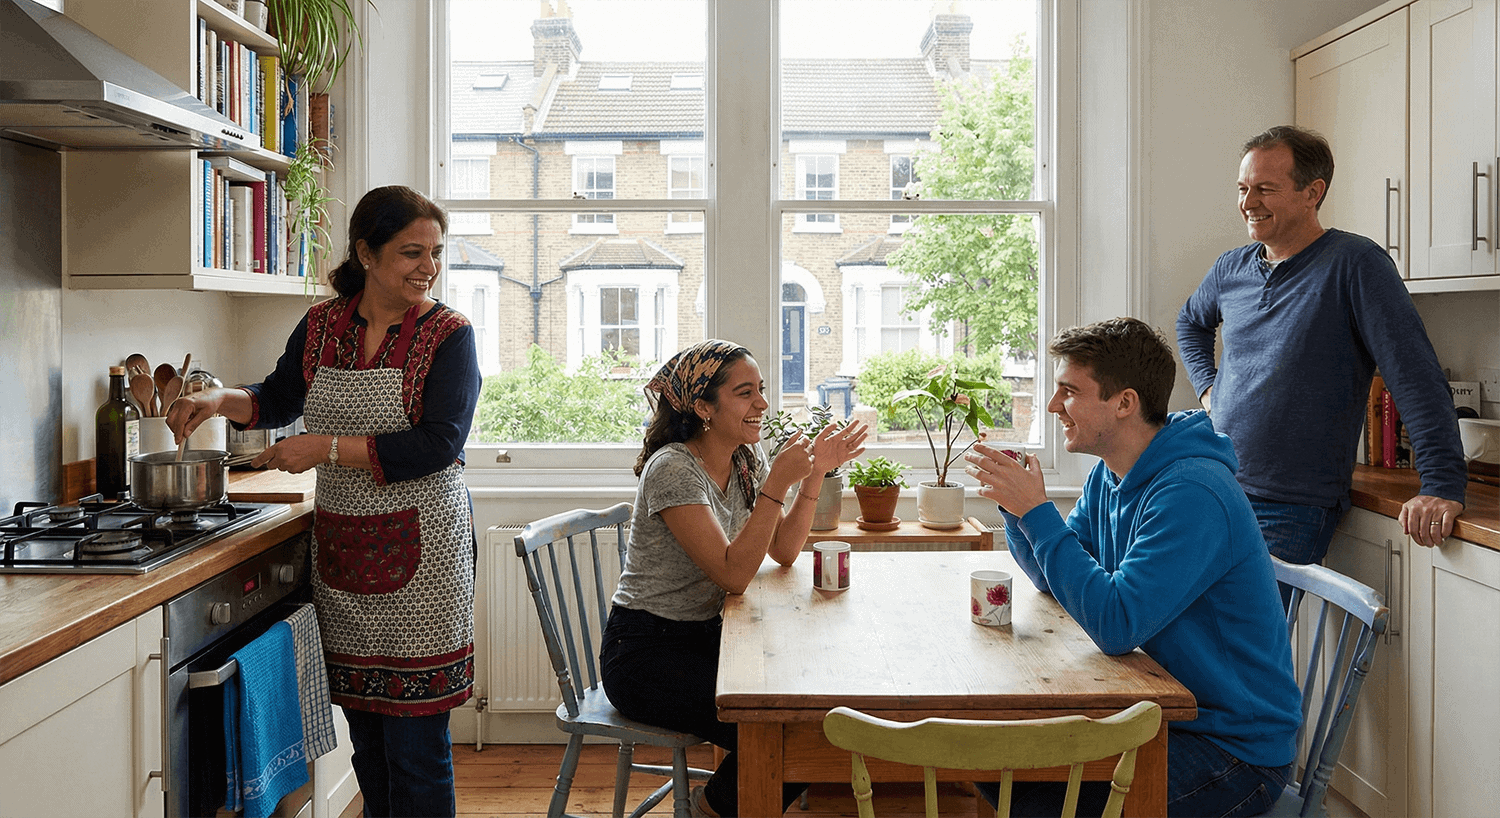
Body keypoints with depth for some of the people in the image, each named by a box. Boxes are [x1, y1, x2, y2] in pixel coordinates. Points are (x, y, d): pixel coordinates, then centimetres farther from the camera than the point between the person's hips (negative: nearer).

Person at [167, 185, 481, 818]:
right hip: (340, 546, 5)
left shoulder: (448, 334, -6)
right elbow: (279, 399, 23)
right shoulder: (321, 325, 7)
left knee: (415, 745, -1)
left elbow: (438, 444, -16)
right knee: (364, 735, 13)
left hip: (419, 550, -4)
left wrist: (329, 448, -17)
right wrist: (220, 400, 4)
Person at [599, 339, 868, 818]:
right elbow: (734, 574, -27)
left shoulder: (745, 460, 4)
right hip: (645, 653, -8)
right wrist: (777, 483, -31)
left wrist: (815, 473, -6)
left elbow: (784, 551, 4)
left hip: (704, 635, 8)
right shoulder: (673, 469, -21)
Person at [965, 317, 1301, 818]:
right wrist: (1013, 500, -4)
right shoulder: (1109, 476, 4)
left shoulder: (1192, 494, -26)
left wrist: (1036, 511, -27)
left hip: (1238, 749, -8)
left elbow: (1116, 626, -31)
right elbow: (1053, 578, 14)